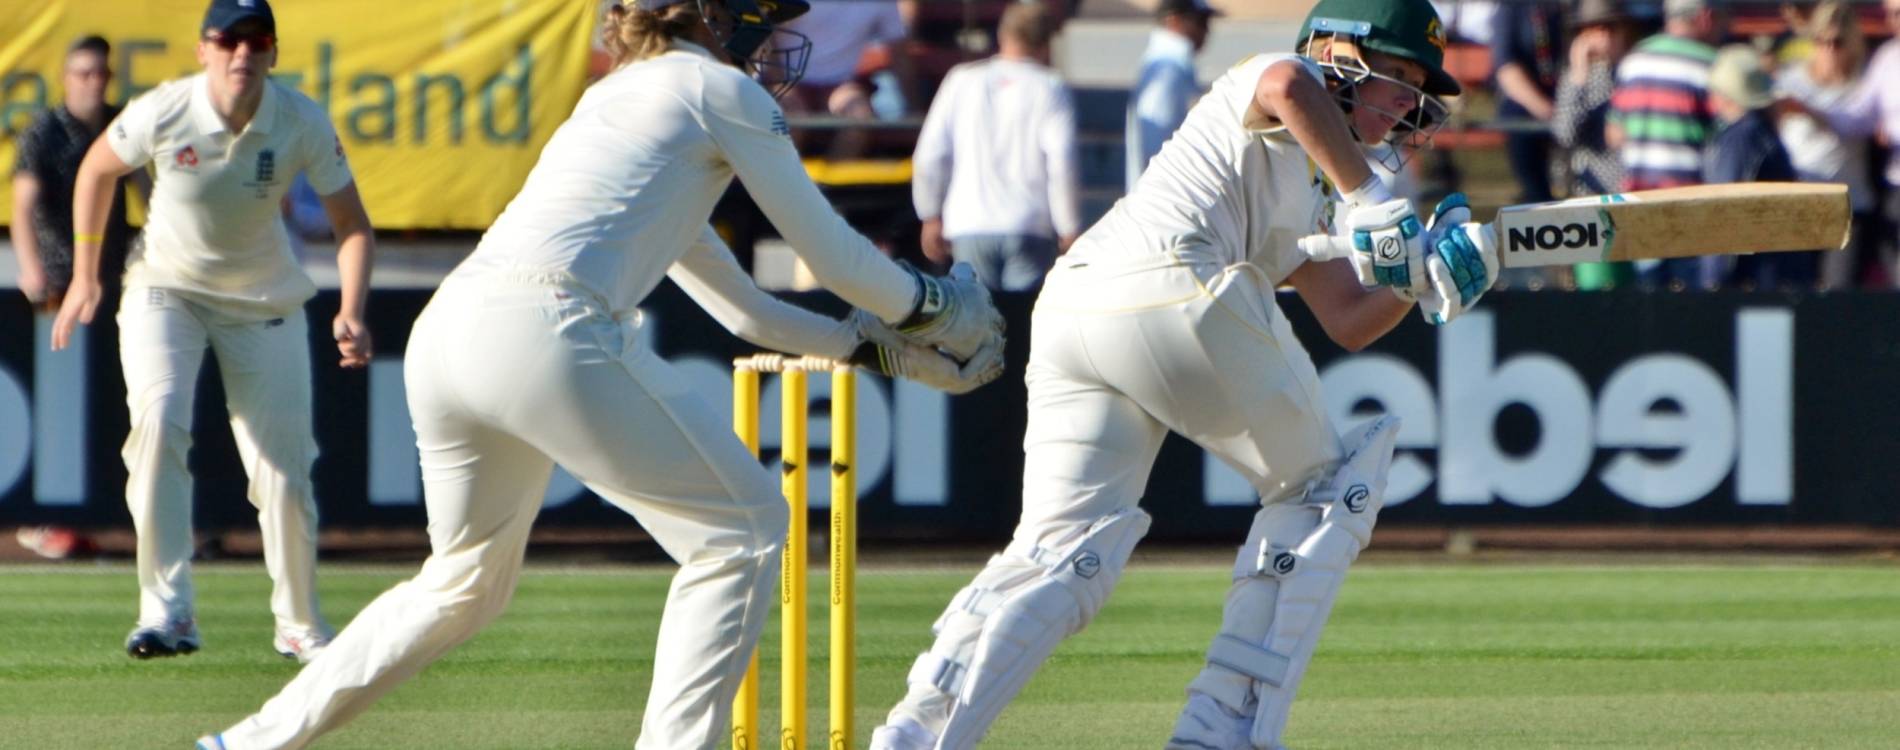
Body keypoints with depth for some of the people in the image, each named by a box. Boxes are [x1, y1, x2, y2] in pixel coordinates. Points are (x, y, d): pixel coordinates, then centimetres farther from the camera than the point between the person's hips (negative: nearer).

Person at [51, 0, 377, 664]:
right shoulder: (162, 113, -22)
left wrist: (350, 313, -29)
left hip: (264, 304, 1)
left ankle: (300, 625, 21)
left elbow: (351, 223, -13)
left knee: (284, 471, -2)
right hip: (167, 289, -1)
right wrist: (84, 277, 1)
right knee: (158, 416, -27)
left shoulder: (304, 125, -20)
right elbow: (98, 168, -2)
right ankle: (166, 610, -28)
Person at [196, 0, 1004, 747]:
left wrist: (883, 346, 36)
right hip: (549, 333, -9)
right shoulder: (721, 90, 11)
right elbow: (832, 256, 10)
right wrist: (934, 303, 27)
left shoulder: (608, 102, 34)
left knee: (464, 584, 26)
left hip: (440, 337, 9)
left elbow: (745, 312, 37)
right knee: (741, 526, 3)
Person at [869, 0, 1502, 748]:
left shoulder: (1308, 196, 36)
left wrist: (1424, 275, 14)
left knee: (1063, 552, -1)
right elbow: (1286, 85, -16)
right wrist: (1370, 199, -13)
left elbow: (1348, 321, 31)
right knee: (1317, 485, 9)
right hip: (1170, 284, -8)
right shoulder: (1280, 89, 10)